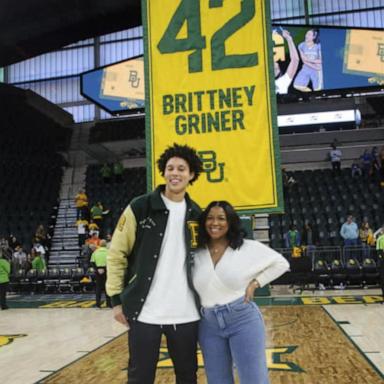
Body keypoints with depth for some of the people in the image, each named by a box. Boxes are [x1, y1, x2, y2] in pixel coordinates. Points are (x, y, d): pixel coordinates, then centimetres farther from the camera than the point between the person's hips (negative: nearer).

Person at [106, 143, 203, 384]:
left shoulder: (196, 215, 6)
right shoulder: (139, 208, -6)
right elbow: (116, 254, -2)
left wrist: (204, 298, 12)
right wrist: (116, 299, -5)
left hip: (186, 314, 4)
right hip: (145, 313, -3)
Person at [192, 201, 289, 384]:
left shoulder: (248, 248, -5)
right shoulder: (198, 255, 5)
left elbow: (281, 264, 3)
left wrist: (255, 283, -4)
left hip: (243, 319, -3)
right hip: (208, 325, 4)